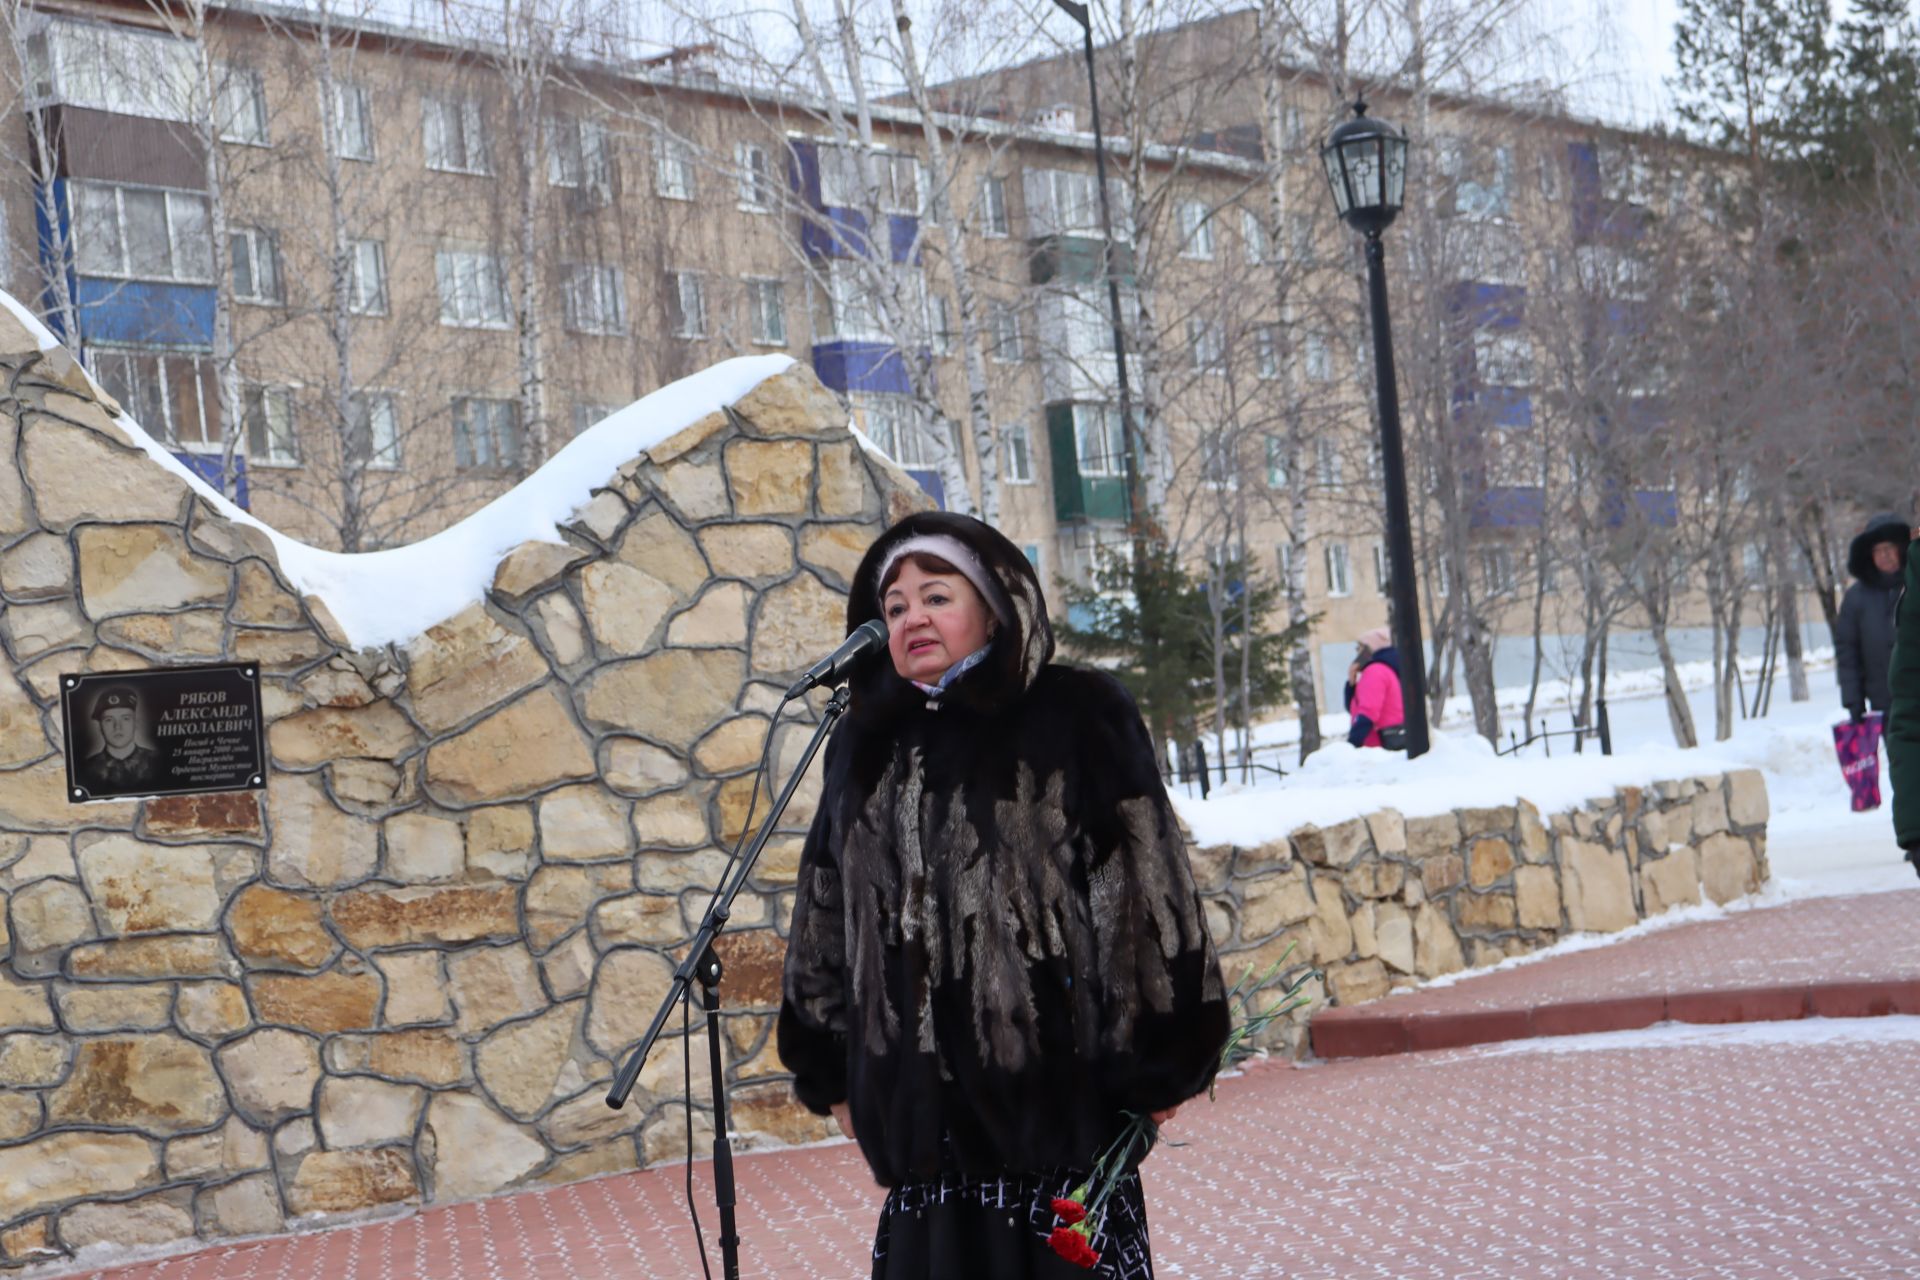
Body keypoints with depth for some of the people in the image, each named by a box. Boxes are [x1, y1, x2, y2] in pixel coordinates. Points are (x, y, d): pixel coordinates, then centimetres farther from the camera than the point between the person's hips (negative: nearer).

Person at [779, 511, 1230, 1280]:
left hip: (1059, 1091, -4)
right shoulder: (866, 749, 12)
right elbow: (825, 918, 17)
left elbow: (1142, 887, -6)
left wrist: (1158, 1062, -8)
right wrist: (829, 1070, 17)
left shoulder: (1077, 721, -2)